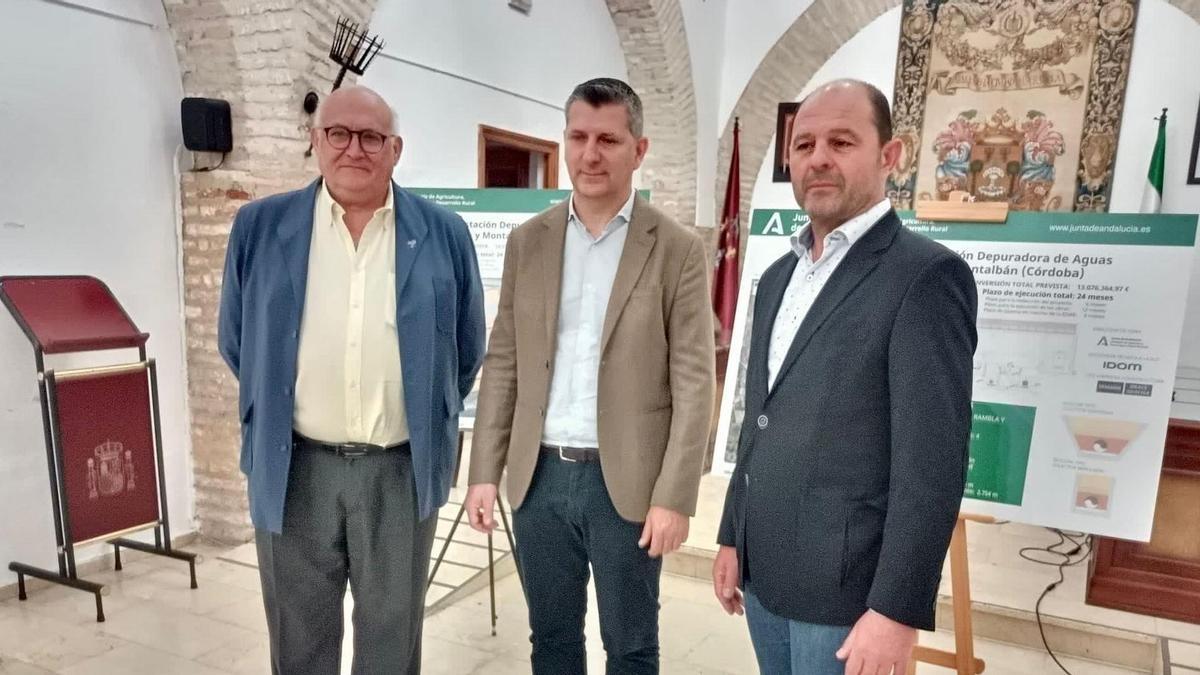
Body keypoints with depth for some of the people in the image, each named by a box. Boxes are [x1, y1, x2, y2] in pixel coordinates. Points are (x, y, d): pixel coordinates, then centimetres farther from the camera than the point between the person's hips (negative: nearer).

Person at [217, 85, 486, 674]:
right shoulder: (260, 226, 1)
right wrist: (272, 413, 13)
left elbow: (467, 349, 9)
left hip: (402, 468, 0)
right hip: (294, 468, 1)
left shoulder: (444, 234, 1)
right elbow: (236, 341, 11)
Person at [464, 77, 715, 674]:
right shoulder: (527, 242, 5)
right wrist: (485, 471, 2)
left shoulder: (678, 250, -6)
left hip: (626, 481, -3)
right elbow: (502, 364, 6)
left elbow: (693, 383, -8)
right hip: (539, 476, 3)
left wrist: (674, 496, -12)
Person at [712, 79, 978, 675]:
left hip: (845, 590, -7)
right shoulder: (777, 277, 10)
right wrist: (732, 538, 14)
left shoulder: (926, 275, -14)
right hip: (764, 575, 7)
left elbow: (932, 463, -18)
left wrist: (896, 611, -18)